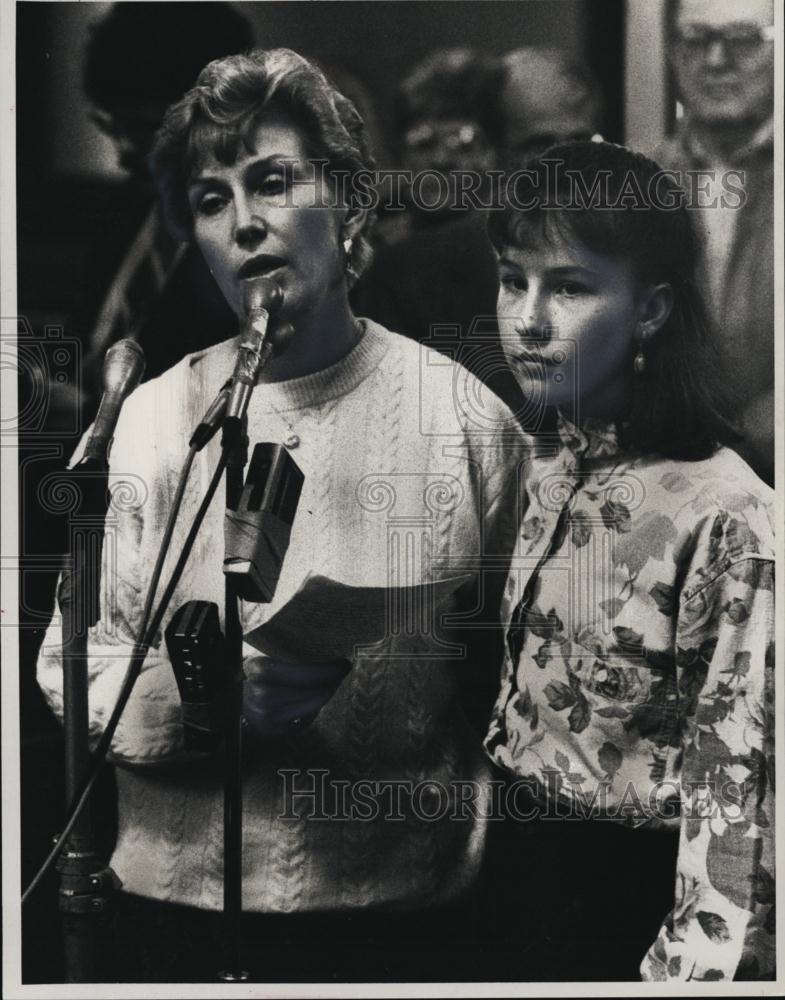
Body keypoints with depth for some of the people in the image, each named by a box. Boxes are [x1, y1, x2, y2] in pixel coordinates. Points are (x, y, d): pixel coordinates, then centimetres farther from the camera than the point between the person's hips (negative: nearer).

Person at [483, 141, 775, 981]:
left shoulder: (726, 515, -24)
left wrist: (696, 970, -21)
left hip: (639, 898, -6)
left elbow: (736, 793, -21)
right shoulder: (544, 465, -1)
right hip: (527, 865, 6)